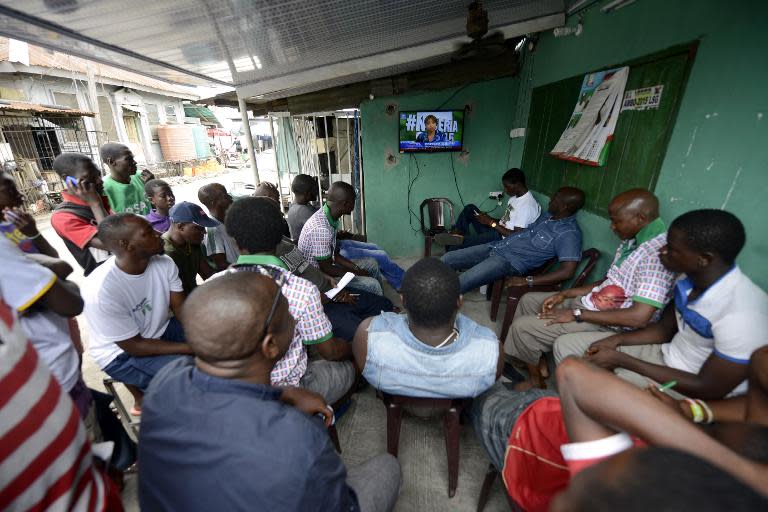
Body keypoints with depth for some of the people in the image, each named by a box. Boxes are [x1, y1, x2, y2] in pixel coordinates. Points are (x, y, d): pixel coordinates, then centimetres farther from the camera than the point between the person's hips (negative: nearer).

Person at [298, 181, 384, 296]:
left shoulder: (329, 216, -2)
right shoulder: (321, 229, -31)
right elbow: (326, 268, -23)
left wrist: (356, 268, 0)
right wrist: (356, 272, -11)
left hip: (327, 265, 10)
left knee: (372, 263, 13)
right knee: (372, 285, -17)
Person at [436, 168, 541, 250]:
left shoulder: (527, 205, -19)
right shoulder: (515, 196, 11)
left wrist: (491, 223, -19)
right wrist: (489, 219, 0)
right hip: (496, 230, 10)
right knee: (470, 208, 3)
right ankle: (456, 234, -13)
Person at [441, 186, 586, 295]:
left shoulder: (569, 233, -14)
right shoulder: (548, 215, 14)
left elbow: (567, 271, -23)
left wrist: (528, 281, -25)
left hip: (510, 262, -9)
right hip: (497, 247, 9)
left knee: (455, 287, -23)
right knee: (447, 258, 1)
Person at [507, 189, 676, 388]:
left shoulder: (658, 253, -25)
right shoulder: (633, 240, 5)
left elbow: (639, 317, -30)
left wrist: (576, 314, -23)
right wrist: (564, 294, 6)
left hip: (606, 324, -10)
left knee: (522, 327, -14)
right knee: (528, 300, 15)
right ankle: (535, 360, 23)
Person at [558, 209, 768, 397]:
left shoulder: (741, 315, -30)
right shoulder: (690, 278, -7)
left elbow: (709, 390, -22)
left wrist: (621, 360, -22)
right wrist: (617, 340, -7)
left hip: (693, 394, -7)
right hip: (666, 356, 7)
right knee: (566, 345, -2)